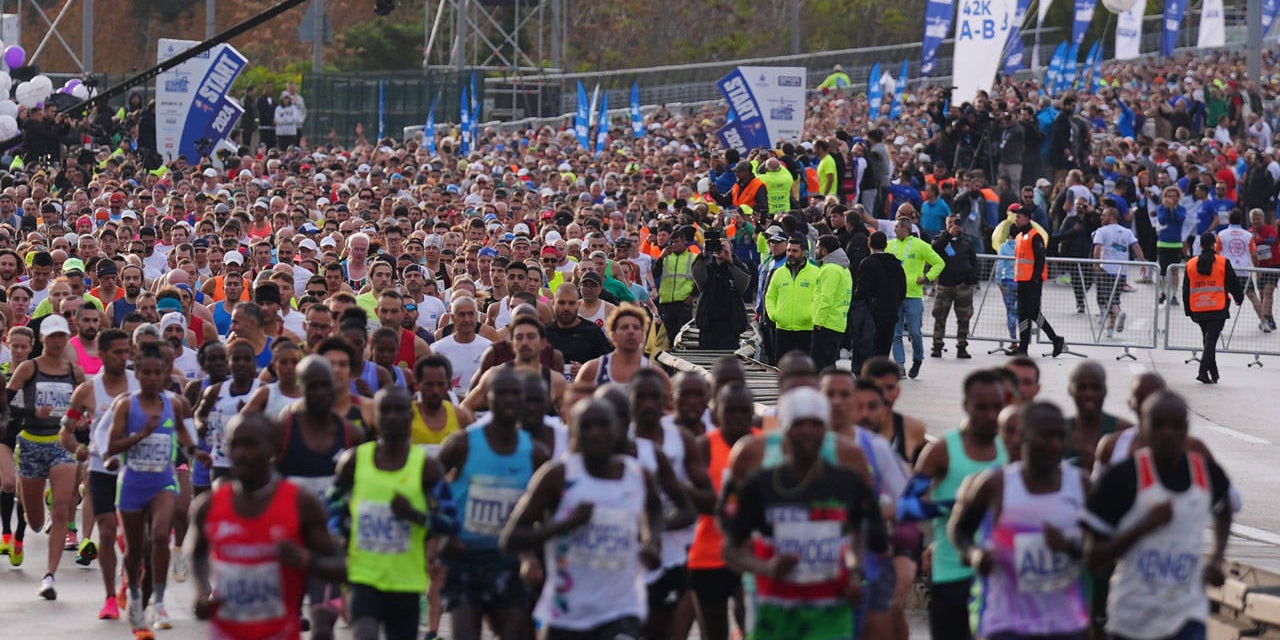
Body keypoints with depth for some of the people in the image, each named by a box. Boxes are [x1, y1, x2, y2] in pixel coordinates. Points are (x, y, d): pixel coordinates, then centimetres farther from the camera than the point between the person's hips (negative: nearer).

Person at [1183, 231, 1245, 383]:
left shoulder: (1190, 264, 5)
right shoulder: (1223, 263, -5)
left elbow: (1185, 290, 9)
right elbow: (1233, 283, 2)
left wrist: (1188, 310, 18)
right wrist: (1239, 299, 21)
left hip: (1198, 311, 3)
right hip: (1218, 309, -3)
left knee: (1208, 340, 17)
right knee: (1211, 340, -4)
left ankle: (1213, 374, 22)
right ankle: (1204, 371, -18)